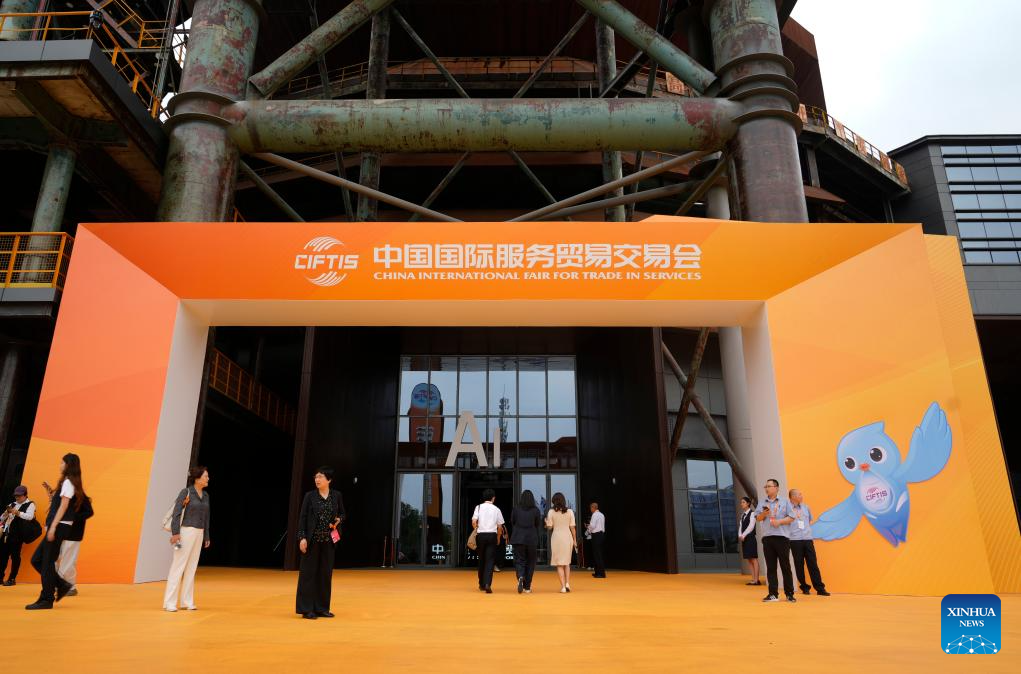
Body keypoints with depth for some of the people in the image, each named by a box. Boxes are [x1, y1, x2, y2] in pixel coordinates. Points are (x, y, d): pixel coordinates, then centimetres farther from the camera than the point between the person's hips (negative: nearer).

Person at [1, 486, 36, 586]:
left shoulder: (30, 504, 1)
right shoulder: (12, 504, 20)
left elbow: (30, 516, -16)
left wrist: (17, 513, -27)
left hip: (17, 534, -6)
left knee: (15, 556, -2)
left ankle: (12, 579, 5)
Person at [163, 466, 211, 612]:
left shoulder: (205, 495, 10)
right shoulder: (185, 492, -10)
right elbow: (176, 513, -15)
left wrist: (206, 536, 15)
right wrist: (175, 533, -22)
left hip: (198, 533, 7)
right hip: (185, 532, -7)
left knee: (191, 567, 9)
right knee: (178, 566, -5)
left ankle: (187, 601, 15)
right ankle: (170, 602, 2)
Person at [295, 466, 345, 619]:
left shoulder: (337, 495, 3)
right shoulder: (310, 496, -4)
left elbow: (342, 514, 14)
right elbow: (302, 517, -5)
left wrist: (338, 520, -9)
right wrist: (302, 537, -13)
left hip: (329, 540, 3)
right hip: (312, 539, -3)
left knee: (326, 573, 8)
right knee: (308, 572, 0)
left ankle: (322, 608, 18)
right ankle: (306, 609, 8)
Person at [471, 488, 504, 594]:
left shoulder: (479, 507, 2)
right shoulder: (496, 509, 3)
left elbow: (474, 521, -9)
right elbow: (499, 526, 3)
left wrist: (476, 530, 10)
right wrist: (498, 537, 18)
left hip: (481, 535, 1)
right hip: (492, 535, -1)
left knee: (481, 559, 14)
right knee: (490, 560, -2)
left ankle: (482, 584, 24)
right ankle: (487, 584, -17)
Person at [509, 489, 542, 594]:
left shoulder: (515, 509, -2)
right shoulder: (536, 510, -4)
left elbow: (512, 523, 6)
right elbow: (538, 525, 5)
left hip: (518, 539, 0)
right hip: (532, 539, 0)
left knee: (519, 561, 4)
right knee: (530, 562, 12)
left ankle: (520, 577, -26)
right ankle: (527, 587, 15)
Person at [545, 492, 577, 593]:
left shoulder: (551, 512, -4)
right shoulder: (570, 512, 0)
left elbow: (549, 527, -4)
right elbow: (572, 527, 1)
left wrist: (546, 522, 17)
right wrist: (575, 540, 8)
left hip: (557, 537, -2)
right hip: (568, 537, 2)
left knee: (559, 564, 6)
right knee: (567, 563, 17)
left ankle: (563, 586, -1)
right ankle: (567, 583, 3)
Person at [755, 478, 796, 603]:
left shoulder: (784, 502, 4)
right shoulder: (763, 503, 13)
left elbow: (791, 518, 0)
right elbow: (758, 518, 11)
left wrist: (779, 521, -13)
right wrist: (764, 513, -8)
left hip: (782, 537, -3)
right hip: (767, 538, 3)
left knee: (785, 566, 0)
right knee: (770, 567, 3)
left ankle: (789, 593, 10)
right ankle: (773, 594, 8)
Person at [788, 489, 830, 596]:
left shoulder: (805, 507, 13)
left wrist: (808, 527, 17)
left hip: (808, 539, 4)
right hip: (795, 540, -4)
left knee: (813, 564, 2)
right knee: (799, 565, 3)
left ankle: (820, 588, 5)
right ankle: (804, 587, 14)